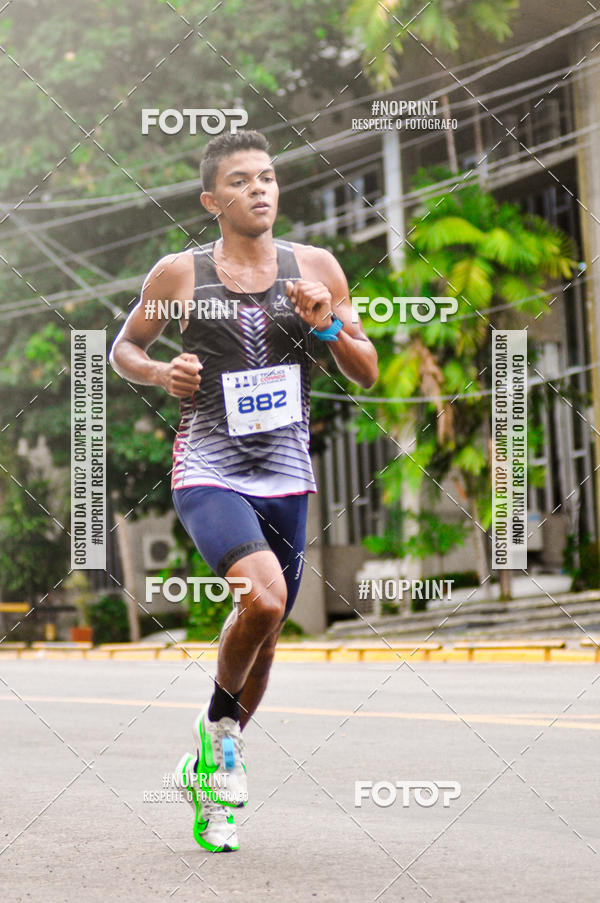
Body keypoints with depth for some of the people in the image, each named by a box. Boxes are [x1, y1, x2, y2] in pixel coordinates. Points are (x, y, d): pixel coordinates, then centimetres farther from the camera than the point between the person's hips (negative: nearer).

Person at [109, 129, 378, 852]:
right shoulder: (179, 274, -1)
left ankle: (214, 769, 36)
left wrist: (328, 327, -10)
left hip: (285, 477, 4)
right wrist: (159, 372, -9)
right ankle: (220, 717, 2)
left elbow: (368, 375, 9)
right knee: (264, 596, -27)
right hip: (207, 473, -4)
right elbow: (122, 347, 13)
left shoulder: (316, 268, 5)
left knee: (264, 631, 12)